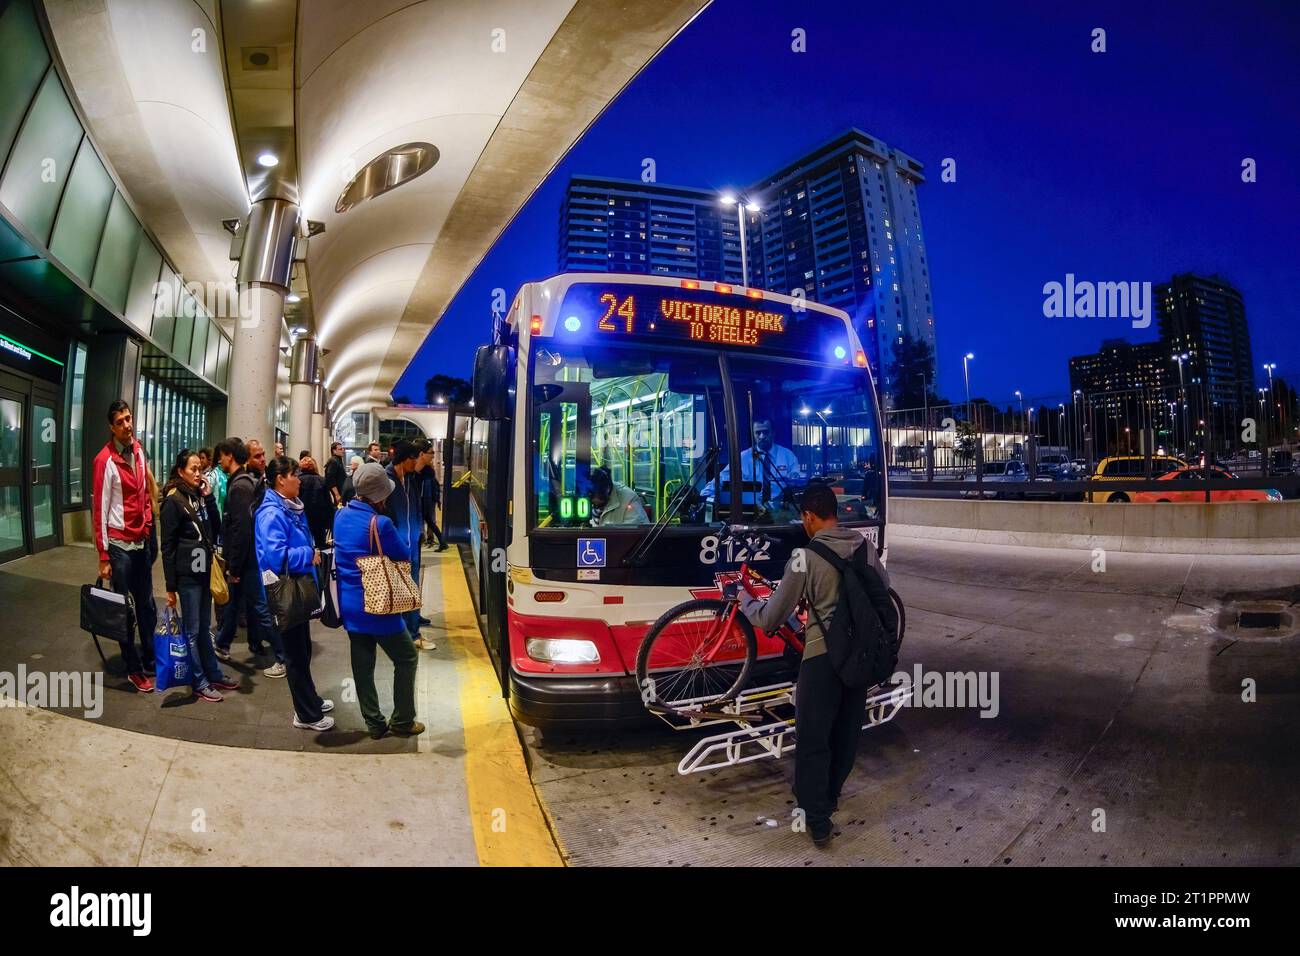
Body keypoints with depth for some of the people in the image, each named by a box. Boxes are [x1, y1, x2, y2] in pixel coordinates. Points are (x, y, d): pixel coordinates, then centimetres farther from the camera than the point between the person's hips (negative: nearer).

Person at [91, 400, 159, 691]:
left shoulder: (139, 451, 6)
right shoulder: (105, 460, -13)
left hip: (142, 541, 6)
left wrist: (149, 527, 13)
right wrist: (103, 556, -12)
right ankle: (133, 669, 16)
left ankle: (150, 662, 26)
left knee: (147, 606, 14)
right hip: (120, 545, -6)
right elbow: (99, 510, -13)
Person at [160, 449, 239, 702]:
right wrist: (170, 586, -14)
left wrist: (208, 497, -1)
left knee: (205, 628, 16)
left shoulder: (199, 496, 10)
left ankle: (213, 674, 26)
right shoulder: (173, 501, -12)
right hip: (187, 575, -7)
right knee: (192, 631, 4)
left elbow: (215, 527, 9)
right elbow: (168, 546, -13)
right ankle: (199, 683, 13)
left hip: (203, 571, 7)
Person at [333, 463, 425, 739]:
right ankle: (402, 721, 16)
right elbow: (404, 556, -10)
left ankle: (374, 723, 23)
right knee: (406, 658, 9)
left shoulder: (341, 516, 3)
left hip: (349, 604, 8)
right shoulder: (380, 523, -22)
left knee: (362, 665, 13)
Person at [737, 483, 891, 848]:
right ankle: (830, 796, 40)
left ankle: (817, 820, 16)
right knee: (847, 731, 22)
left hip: (824, 655, -6)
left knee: (813, 739, 8)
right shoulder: (866, 547, 1)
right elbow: (884, 589, 17)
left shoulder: (806, 556, -15)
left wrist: (746, 602, 9)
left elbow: (771, 619, -10)